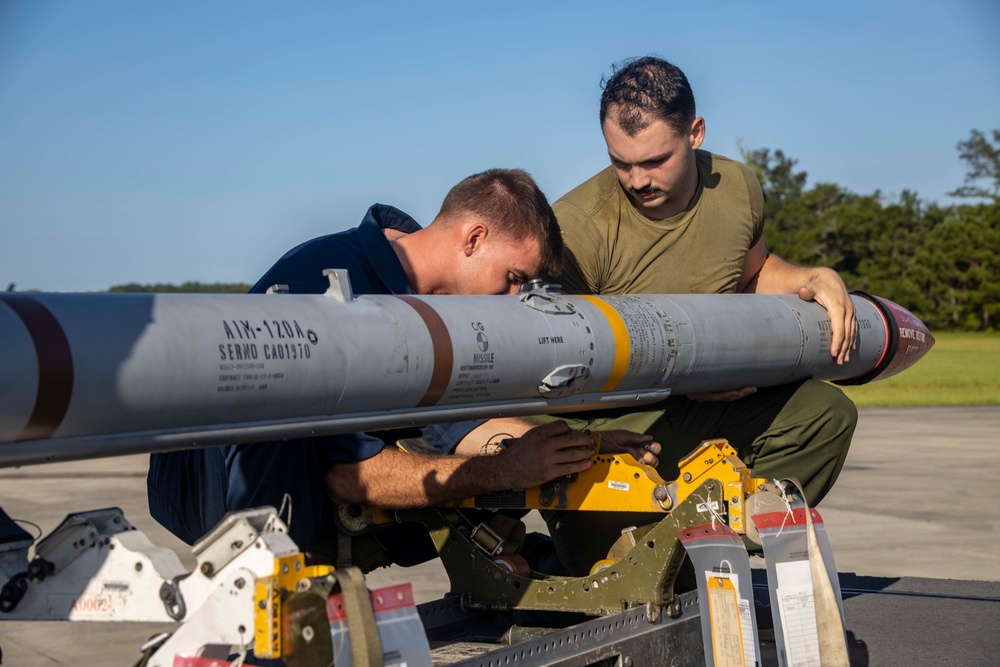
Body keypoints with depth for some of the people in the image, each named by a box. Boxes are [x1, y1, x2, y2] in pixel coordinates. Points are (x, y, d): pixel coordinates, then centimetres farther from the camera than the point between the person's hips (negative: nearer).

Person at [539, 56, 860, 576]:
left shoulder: (737, 189, -2)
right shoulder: (577, 227, -21)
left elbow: (754, 269, 22)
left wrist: (816, 279, 1)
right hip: (605, 426, -6)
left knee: (825, 413, -2)